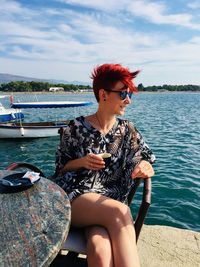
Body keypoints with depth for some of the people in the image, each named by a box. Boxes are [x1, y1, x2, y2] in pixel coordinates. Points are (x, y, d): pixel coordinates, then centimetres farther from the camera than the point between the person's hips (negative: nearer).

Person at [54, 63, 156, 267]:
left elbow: (146, 161, 9)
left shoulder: (127, 130, 7)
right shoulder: (76, 128, 0)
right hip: (74, 198, -1)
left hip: (108, 205, 2)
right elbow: (61, 168, 8)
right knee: (119, 211, -32)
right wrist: (81, 162, -13)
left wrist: (145, 167, -15)